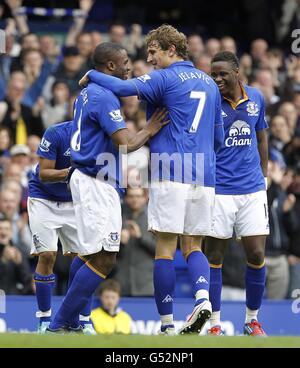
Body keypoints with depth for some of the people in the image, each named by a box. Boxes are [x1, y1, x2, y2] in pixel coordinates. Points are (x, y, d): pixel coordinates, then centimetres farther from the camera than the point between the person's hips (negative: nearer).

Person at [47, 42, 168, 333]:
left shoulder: (87, 93, 17)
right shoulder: (104, 97, -15)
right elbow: (126, 144, -21)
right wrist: (149, 131, -6)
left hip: (94, 183, 11)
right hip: (96, 185, -11)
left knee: (101, 258, 13)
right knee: (103, 259, -12)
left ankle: (67, 322, 13)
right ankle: (59, 325, -11)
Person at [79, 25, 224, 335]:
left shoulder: (165, 79, -2)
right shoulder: (209, 82, 18)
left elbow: (123, 88, -16)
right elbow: (218, 137, 23)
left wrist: (91, 75, -1)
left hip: (170, 173, -6)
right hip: (204, 176, 6)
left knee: (165, 248, -1)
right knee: (192, 246, 12)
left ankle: (167, 324, -3)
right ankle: (202, 299, -15)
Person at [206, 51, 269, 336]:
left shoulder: (256, 98, 5)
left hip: (252, 189, 3)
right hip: (219, 191, -3)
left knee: (256, 255, 1)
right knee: (214, 256, 0)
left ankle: (252, 320, 17)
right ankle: (214, 323, 9)